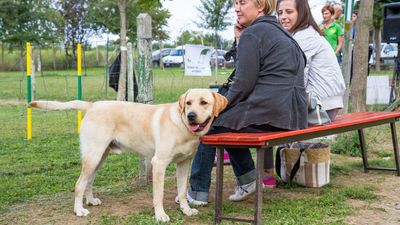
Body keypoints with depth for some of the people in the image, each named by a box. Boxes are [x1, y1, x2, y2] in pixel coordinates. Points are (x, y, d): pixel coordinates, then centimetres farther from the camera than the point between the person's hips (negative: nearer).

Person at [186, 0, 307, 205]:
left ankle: (198, 191, 18)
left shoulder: (253, 33, -9)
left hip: (266, 113, -9)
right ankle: (247, 178, 21)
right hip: (292, 113, 9)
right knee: (228, 119, 28)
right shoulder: (281, 33, 20)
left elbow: (243, 84, -14)